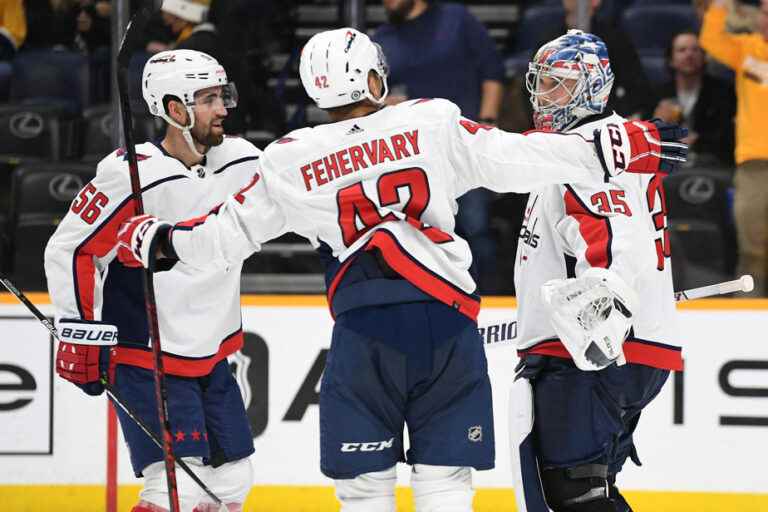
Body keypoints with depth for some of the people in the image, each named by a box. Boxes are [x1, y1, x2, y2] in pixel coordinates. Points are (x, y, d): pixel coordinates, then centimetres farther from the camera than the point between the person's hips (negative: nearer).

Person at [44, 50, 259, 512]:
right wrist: (80, 334, -15)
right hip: (145, 363, -7)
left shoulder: (244, 161, -1)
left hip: (212, 357, 8)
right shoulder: (132, 176, -20)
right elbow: (68, 249, -14)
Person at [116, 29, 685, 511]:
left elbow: (227, 235, 15)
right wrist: (611, 148, 8)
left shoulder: (288, 161, 8)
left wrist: (157, 240, 33)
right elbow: (512, 157, 1)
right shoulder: (432, 122, 5)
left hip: (364, 332, 0)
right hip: (447, 321, 0)